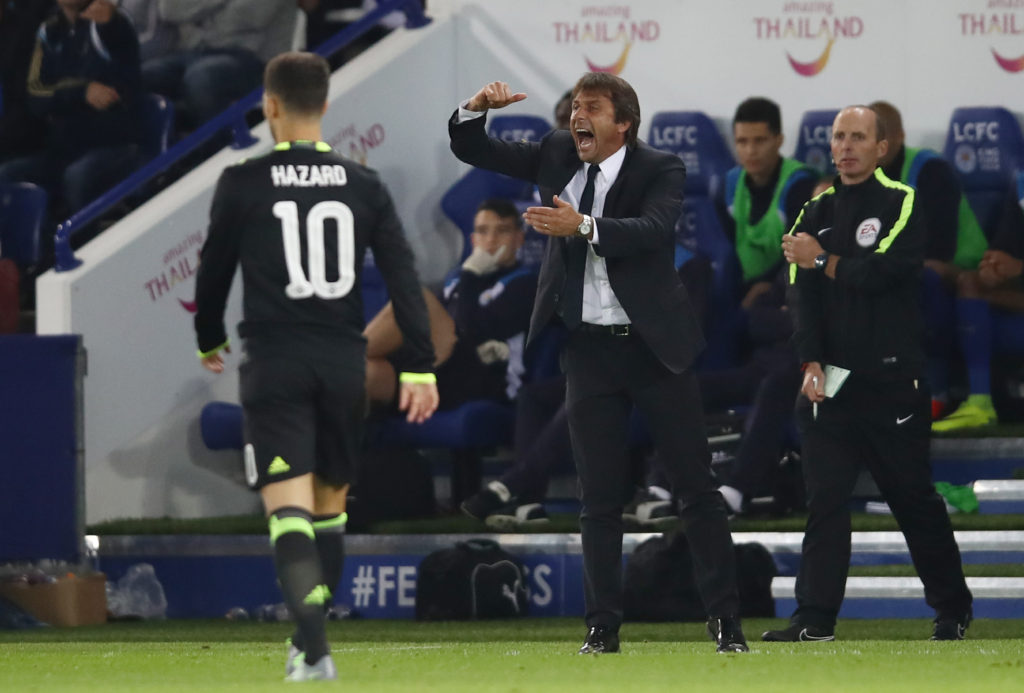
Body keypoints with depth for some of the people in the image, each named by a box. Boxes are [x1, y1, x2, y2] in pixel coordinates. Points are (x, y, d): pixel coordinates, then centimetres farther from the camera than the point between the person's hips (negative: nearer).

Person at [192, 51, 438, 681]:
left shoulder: (242, 183, -3)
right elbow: (403, 277, -1)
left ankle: (316, 646, -28)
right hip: (344, 363, 3)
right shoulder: (364, 186, 4)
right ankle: (309, 644, 24)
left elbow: (215, 269, 6)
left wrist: (210, 340, 25)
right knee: (329, 505, 18)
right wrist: (421, 368, -1)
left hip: (275, 366, -3)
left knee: (289, 510, -9)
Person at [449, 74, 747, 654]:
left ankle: (725, 617, 5)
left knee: (697, 486, 0)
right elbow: (471, 150, 11)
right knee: (600, 495, 5)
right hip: (589, 347, 4)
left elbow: (654, 229, -26)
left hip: (655, 345, -4)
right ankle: (603, 626, 9)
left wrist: (583, 226, -40)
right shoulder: (557, 156, 6)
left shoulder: (660, 171, -8)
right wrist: (477, 107, -10)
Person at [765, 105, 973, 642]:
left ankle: (953, 608, 19)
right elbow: (802, 295, 3)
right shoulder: (816, 212, 13)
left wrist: (822, 261, -6)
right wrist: (812, 364, -10)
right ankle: (815, 619, -7)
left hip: (892, 381, -4)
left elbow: (886, 270, -16)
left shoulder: (901, 204, 0)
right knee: (825, 498, -4)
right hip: (829, 380, 4)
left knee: (913, 497, 4)